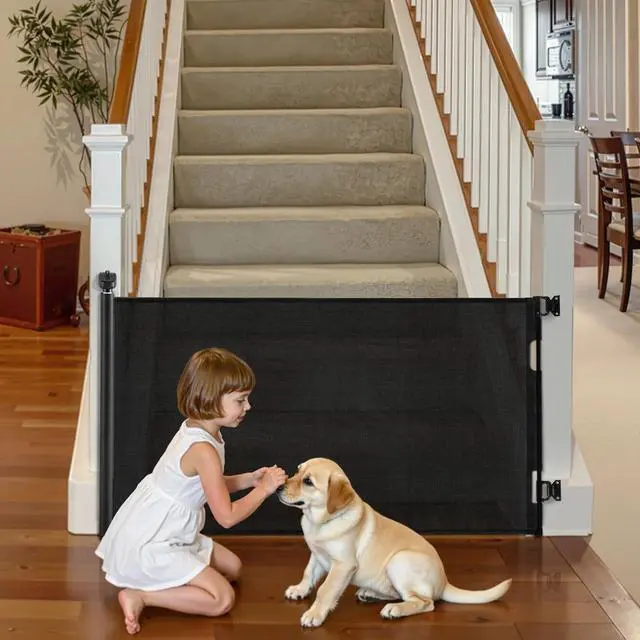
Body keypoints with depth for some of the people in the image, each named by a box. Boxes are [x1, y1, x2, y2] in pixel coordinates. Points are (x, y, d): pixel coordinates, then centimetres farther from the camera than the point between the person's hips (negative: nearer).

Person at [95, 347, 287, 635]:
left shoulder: (195, 428, 4)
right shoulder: (204, 449, -26)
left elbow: (206, 486, 19)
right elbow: (227, 516, -24)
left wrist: (247, 479, 6)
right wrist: (264, 489, -12)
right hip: (151, 547, -10)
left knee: (232, 567, 19)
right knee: (222, 599, -13)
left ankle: (148, 580, 11)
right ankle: (140, 595, -11)